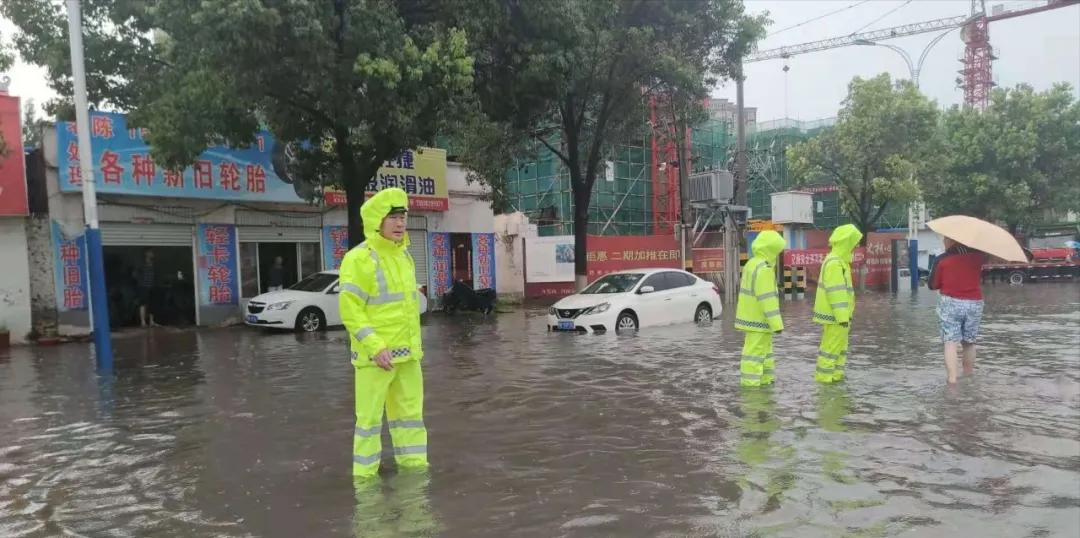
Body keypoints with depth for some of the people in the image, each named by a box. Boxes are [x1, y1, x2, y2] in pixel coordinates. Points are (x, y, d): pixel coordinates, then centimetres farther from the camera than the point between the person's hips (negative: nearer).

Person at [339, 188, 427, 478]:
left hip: (407, 352, 8)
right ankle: (365, 473, 13)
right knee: (370, 415, 1)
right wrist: (376, 347, -22)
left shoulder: (403, 255, 12)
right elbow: (350, 311, -16)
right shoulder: (359, 258, -13)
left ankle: (414, 463, 26)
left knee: (411, 409, 14)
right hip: (376, 353, -7)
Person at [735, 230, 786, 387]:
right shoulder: (764, 269, -20)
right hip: (758, 320, -10)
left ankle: (766, 380, 28)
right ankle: (750, 384, -1)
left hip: (751, 318, 10)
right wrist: (777, 324, -22)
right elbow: (767, 299, -23)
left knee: (764, 350, 20)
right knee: (755, 353, -5)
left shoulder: (752, 264, 11)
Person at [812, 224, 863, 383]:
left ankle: (835, 373, 24)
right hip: (835, 315, -10)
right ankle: (824, 376, 5)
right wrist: (843, 316, -23)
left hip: (838, 314, 10)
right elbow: (836, 293, -23)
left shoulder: (839, 260, 14)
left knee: (839, 344, 17)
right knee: (831, 345, -3)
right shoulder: (834, 263, -20)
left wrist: (844, 314, 22)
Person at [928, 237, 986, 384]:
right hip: (974, 304, 4)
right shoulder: (976, 255, 2)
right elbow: (986, 257, 26)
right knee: (969, 342, 17)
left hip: (951, 303, -3)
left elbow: (932, 285, -3)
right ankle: (969, 373, 28)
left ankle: (952, 377, -14)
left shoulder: (941, 260, -8)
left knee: (951, 342, -4)